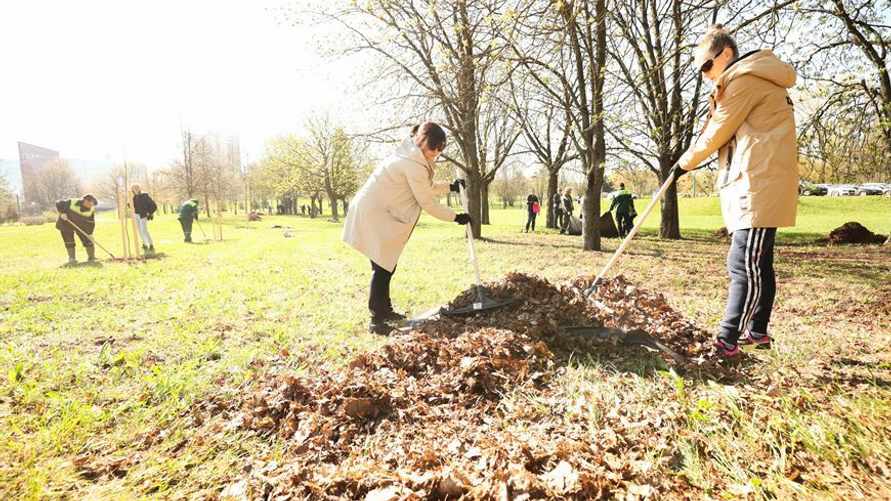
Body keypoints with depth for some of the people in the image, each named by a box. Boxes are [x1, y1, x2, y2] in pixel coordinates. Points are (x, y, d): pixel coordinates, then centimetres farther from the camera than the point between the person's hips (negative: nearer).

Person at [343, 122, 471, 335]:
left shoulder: (411, 155, 11)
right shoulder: (414, 165, -21)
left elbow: (426, 189, 19)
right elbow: (428, 202, -17)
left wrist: (450, 187, 10)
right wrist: (456, 217, -7)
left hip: (376, 213, 10)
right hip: (374, 216, -10)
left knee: (386, 265, 15)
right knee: (382, 267, -7)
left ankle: (384, 310, 28)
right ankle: (376, 321, -1)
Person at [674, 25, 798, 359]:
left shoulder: (746, 78, -7)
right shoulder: (750, 81, 26)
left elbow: (718, 132, -6)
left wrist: (685, 163, 6)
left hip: (760, 183, -11)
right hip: (756, 183, 11)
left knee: (744, 265, -14)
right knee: (758, 264, 12)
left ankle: (727, 343, -15)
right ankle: (757, 332, 20)